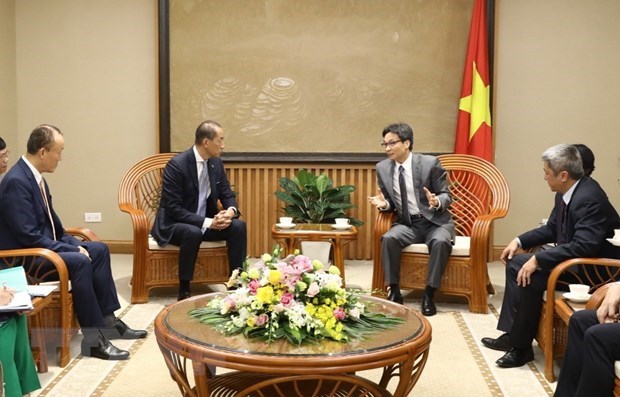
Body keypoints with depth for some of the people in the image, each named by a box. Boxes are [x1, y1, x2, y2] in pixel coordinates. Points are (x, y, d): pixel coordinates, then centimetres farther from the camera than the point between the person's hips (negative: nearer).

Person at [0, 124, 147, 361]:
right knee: (79, 262, -29)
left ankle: (108, 321, 8)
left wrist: (74, 244, 1)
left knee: (99, 250, 6)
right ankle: (94, 339, -20)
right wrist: (73, 250, -21)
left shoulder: (34, 175, 7)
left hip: (45, 245, 10)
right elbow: (29, 236, -26)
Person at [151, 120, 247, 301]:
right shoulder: (176, 165, -22)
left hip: (207, 221, 7)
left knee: (238, 226, -17)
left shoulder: (216, 162, 0)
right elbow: (173, 209, -24)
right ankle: (184, 291, -23)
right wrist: (207, 222, -30)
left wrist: (230, 211, -17)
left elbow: (227, 194, 8)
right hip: (173, 224, -6)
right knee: (193, 233, -38)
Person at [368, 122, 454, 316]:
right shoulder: (382, 168, 0)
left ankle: (428, 294, -20)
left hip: (435, 221, -2)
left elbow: (446, 196, -5)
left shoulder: (430, 163, -10)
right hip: (407, 223, 3)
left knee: (440, 242, -34)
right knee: (388, 238, -28)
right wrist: (384, 203, -13)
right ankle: (394, 291, -15)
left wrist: (436, 202, -28)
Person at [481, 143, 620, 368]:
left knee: (529, 276, -23)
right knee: (517, 263, 3)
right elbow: (552, 229, 15)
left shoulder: (589, 198, -26)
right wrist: (519, 241, 1)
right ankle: (513, 335, 7)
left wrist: (538, 259, -31)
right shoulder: (566, 192, 2)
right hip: (574, 256, 10)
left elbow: (583, 246, -34)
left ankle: (521, 346, -7)